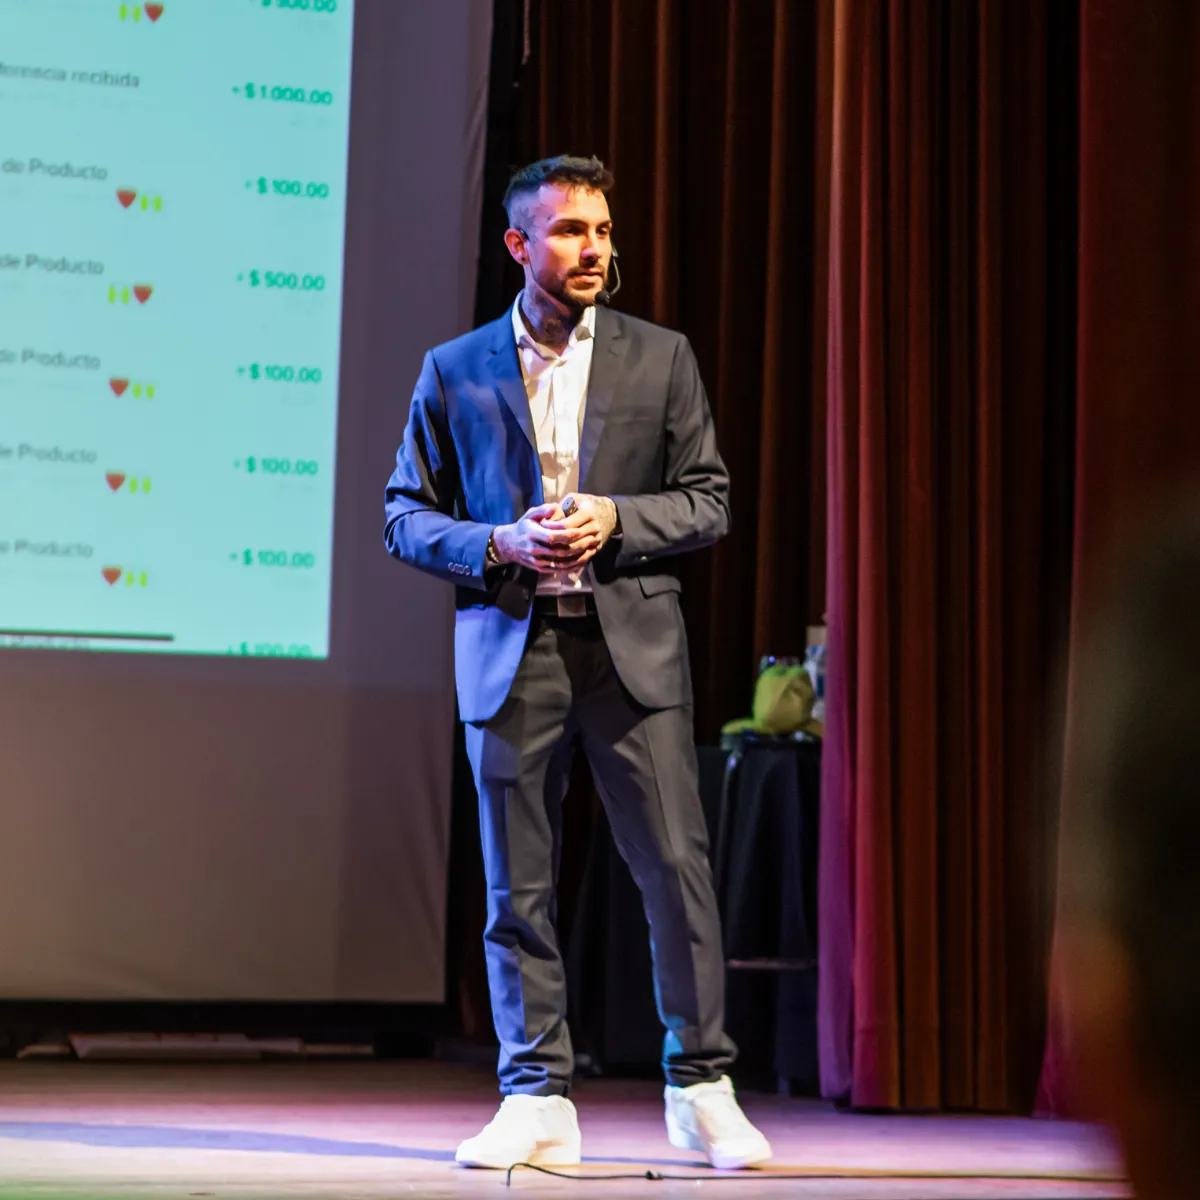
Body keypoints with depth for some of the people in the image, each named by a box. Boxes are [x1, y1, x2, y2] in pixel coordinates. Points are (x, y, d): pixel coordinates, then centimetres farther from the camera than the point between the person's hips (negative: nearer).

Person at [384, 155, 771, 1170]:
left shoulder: (660, 358, 8)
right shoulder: (455, 371, 8)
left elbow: (709, 502, 7)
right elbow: (407, 516, 8)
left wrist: (614, 520, -11)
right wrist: (498, 543, -10)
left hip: (631, 643, 0)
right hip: (510, 649, 0)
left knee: (677, 865, -3)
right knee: (519, 885, 2)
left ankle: (701, 1087, 9)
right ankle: (537, 1102, 9)